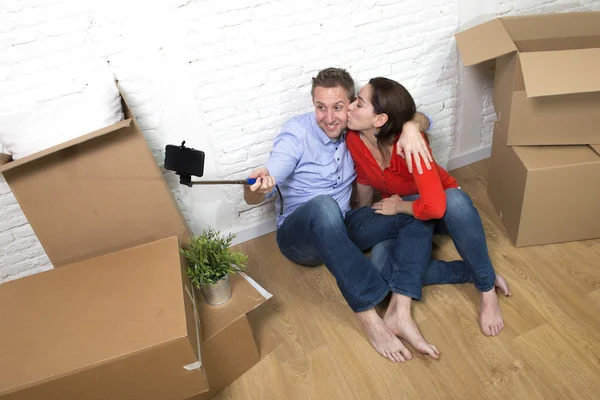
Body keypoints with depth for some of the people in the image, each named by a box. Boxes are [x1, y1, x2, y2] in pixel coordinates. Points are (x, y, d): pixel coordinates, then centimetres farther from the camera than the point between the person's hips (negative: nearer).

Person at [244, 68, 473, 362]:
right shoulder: (296, 133, -14)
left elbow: (421, 119, 3)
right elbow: (253, 198, -23)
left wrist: (411, 125, -22)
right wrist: (256, 187, -48)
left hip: (340, 228, 5)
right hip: (299, 235, -5)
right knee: (323, 205, -41)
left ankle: (400, 313, -28)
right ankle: (369, 319, -36)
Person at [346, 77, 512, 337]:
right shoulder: (353, 139, -18)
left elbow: (434, 206, -45)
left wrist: (399, 207, -26)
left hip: (443, 207, -4)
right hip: (398, 213, 4)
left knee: (456, 200, -43)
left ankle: (486, 285, -22)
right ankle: (472, 274, -12)